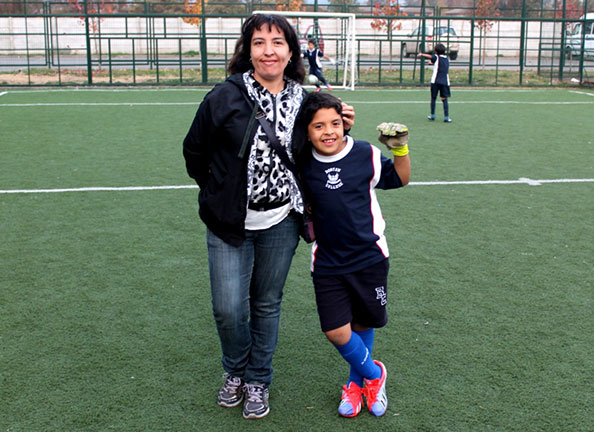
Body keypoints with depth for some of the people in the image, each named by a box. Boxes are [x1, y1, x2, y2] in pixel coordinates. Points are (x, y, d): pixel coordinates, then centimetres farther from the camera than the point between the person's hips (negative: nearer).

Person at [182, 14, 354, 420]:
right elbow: (195, 151, 1)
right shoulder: (226, 96, -9)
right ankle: (235, 371, 31)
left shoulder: (303, 100, 1)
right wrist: (220, 192, 7)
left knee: (267, 304, 14)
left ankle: (257, 380, 35)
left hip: (281, 223, 2)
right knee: (229, 309, 0)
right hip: (229, 223, -2)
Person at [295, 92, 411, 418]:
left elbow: (400, 179, 6)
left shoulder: (366, 155, -7)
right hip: (327, 262, 1)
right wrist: (309, 224, 2)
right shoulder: (304, 165, -3)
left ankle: (357, 382, 40)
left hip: (369, 257, -1)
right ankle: (374, 373, 22)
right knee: (335, 331, -7)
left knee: (363, 324, 13)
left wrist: (400, 149, -7)